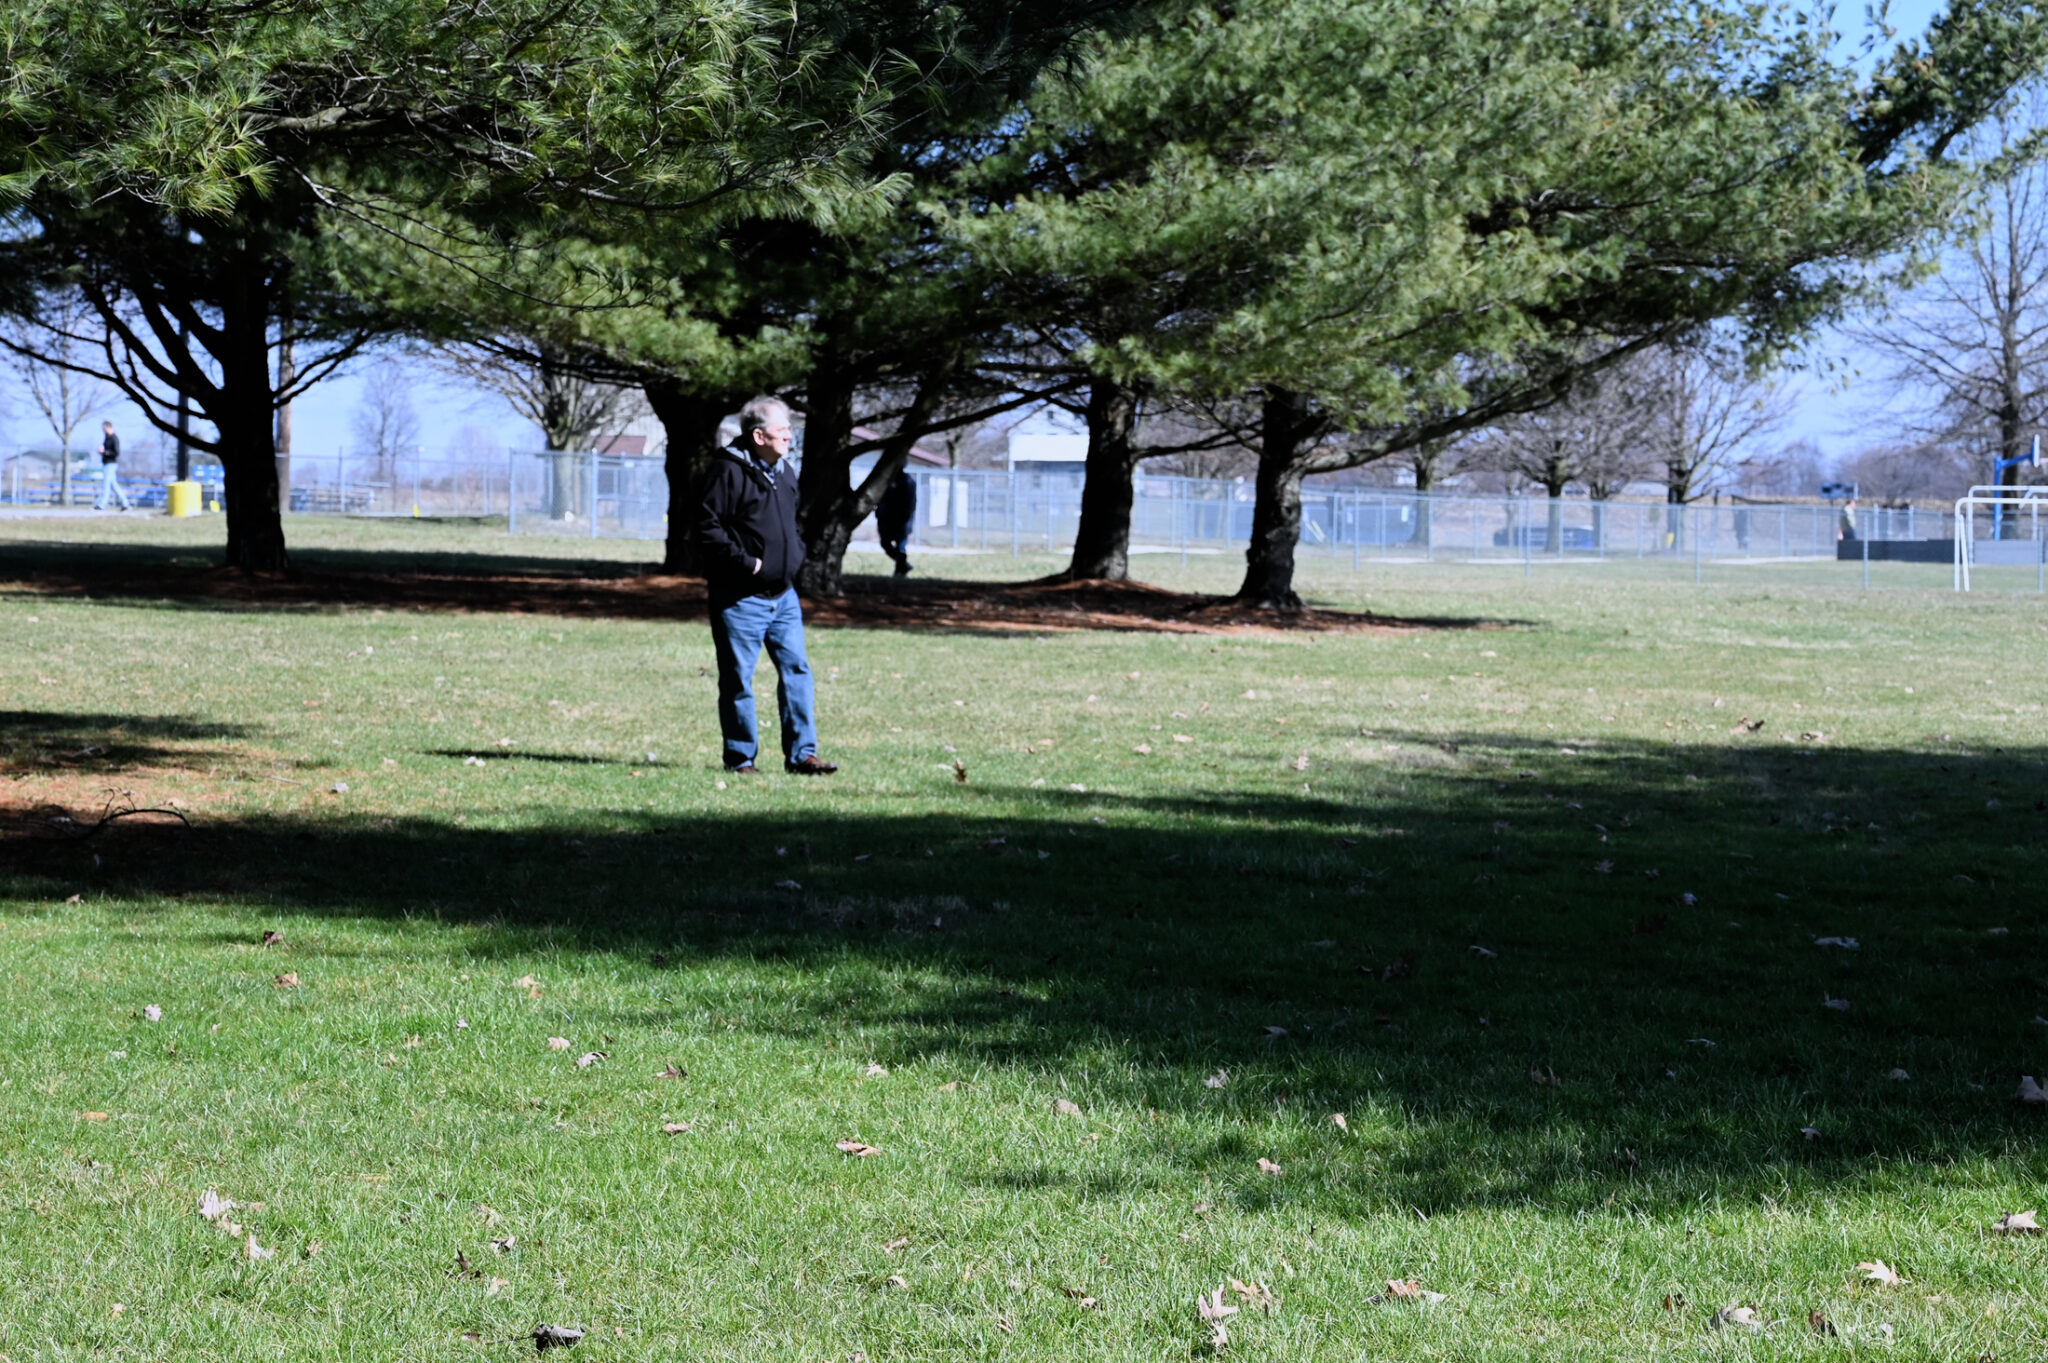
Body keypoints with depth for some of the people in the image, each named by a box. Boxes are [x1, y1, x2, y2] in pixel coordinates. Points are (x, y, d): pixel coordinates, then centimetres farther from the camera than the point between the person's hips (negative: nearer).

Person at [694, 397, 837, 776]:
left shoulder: (783, 472, 14)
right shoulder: (729, 471, -11)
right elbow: (707, 529, -15)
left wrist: (796, 553, 11)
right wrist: (745, 561, -19)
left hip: (783, 595, 7)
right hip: (740, 599, -7)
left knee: (796, 670, 3)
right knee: (738, 680, 1)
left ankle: (801, 754, 7)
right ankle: (741, 757, 10)